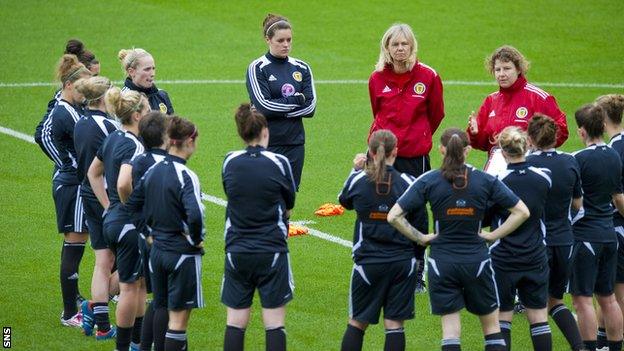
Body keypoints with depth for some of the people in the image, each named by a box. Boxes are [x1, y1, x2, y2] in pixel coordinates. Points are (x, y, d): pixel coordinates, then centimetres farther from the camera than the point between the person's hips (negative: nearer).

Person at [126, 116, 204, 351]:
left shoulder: (152, 171, 5)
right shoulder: (185, 176, -18)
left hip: (157, 250, 7)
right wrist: (197, 240, -13)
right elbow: (195, 215, -31)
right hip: (182, 253, -7)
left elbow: (131, 206, 12)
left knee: (162, 310, 16)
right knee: (179, 316, -3)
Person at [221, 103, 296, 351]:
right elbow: (288, 207, 6)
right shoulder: (279, 163, -6)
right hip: (272, 253, -2)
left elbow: (232, 197, 11)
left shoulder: (230, 162, 0)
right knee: (274, 322, 1)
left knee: (235, 322, 6)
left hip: (236, 252, 2)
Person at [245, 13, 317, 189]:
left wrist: (279, 111, -9)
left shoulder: (302, 68, 9)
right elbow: (263, 105, -14)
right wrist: (297, 100, -8)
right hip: (266, 144, -4)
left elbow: (310, 107, 1)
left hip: (294, 143, 4)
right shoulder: (257, 68, -3)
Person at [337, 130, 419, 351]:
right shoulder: (407, 183, -7)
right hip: (403, 262, 0)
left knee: (357, 322, 12)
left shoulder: (358, 180, -5)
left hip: (368, 262, 0)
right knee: (394, 323, 3)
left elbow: (345, 201, 18)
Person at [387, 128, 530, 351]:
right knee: (492, 325, 13)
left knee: (450, 330, 4)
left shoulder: (429, 181, -5)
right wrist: (493, 235, 3)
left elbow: (394, 217, -10)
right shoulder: (485, 181, -3)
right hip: (477, 261, 0)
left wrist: (421, 238, 0)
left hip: (442, 262, 0)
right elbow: (522, 212, -1)